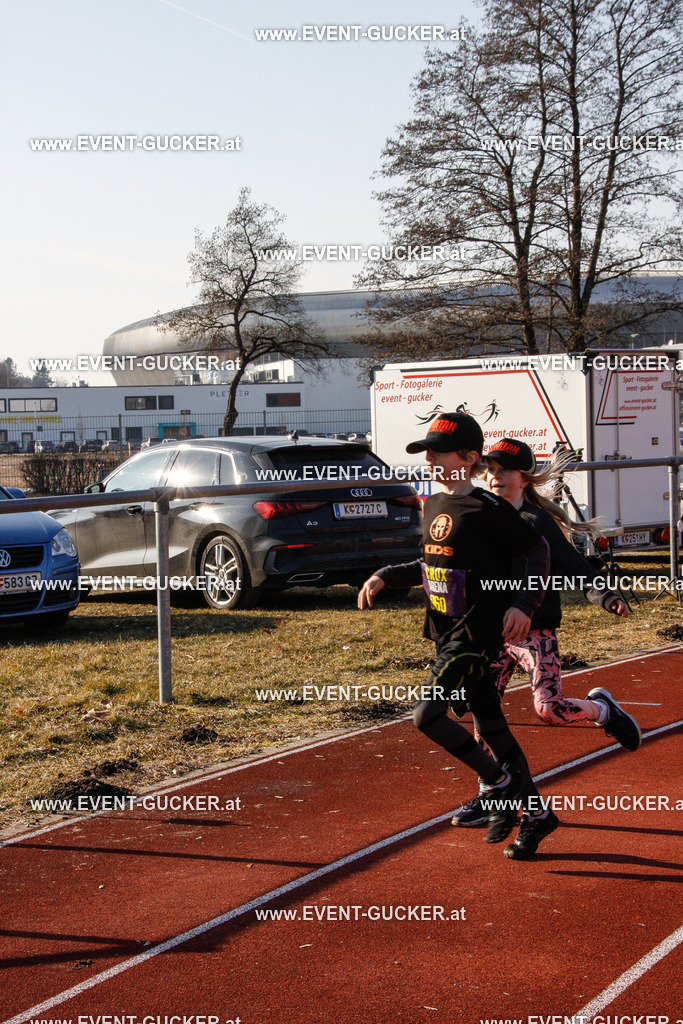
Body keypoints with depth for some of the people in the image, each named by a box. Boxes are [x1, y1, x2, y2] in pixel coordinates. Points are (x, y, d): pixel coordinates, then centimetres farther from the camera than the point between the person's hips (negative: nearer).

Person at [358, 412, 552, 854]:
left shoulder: (488, 509, -15)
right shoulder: (434, 505, 10)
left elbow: (538, 549, -10)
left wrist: (524, 604, -19)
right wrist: (386, 576, 11)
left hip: (479, 631, -8)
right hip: (448, 633, 8)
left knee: (428, 716, -16)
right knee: (488, 722, 14)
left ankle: (500, 783, 3)